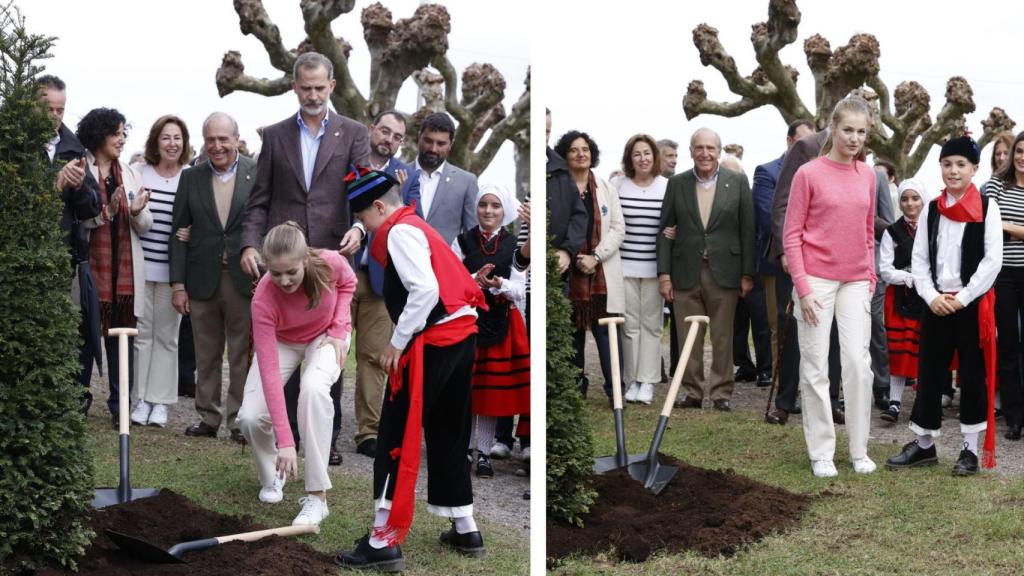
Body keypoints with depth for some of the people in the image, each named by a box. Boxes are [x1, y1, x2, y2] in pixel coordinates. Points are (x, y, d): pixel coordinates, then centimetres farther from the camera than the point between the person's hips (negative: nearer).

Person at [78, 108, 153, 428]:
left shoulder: (129, 174, 13)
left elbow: (145, 226, 11)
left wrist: (137, 211, -10)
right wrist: (106, 211, -20)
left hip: (126, 271, 4)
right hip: (91, 266, -4)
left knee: (122, 338, 4)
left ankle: (120, 404, 9)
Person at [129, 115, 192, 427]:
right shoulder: (138, 172, 3)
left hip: (172, 269, -1)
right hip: (141, 264, 1)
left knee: (167, 335, 4)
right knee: (142, 332, 4)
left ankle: (160, 401, 11)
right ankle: (142, 398, 12)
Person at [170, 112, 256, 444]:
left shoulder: (258, 174, -2)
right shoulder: (191, 178, 7)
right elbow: (179, 233, 7)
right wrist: (178, 283, 2)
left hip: (244, 278, -3)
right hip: (202, 278, 3)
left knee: (242, 355, 2)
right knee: (206, 356, 10)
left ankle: (239, 420, 11)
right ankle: (208, 417, 21)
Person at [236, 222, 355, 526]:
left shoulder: (331, 263, -32)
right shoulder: (263, 299, -36)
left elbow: (348, 284, -4)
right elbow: (269, 372, -37)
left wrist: (339, 329, -18)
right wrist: (285, 440, -40)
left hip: (325, 336, 0)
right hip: (281, 342, 0)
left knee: (313, 388, -33)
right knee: (251, 416, -20)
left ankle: (317, 496, -24)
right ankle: (272, 474, 17)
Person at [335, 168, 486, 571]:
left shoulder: (400, 232, -9)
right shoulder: (419, 229, 21)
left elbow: (424, 291, -21)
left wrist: (397, 343, -14)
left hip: (432, 344, -10)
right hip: (461, 337, 10)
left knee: (397, 440, -5)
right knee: (448, 438, 18)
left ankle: (384, 542, -5)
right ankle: (465, 531, 24)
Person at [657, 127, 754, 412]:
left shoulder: (738, 182, 3)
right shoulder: (677, 183, 6)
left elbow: (747, 229, 2)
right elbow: (666, 230, 6)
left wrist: (747, 273, -2)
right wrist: (664, 273, 0)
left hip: (724, 272, -1)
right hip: (686, 273, 1)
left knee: (723, 338, 3)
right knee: (688, 338, 5)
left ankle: (721, 393, 12)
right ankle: (692, 391, 14)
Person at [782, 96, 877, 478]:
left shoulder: (867, 175, 7)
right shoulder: (808, 174, -7)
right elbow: (792, 235, -6)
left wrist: (870, 276, 10)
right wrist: (802, 287, -11)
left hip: (855, 282, 4)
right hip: (816, 280, -4)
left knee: (859, 362, 0)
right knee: (816, 367, 2)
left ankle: (859, 451, 11)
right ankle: (821, 452, 10)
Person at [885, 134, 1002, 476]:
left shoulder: (987, 208, -4)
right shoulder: (931, 210, 7)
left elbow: (993, 261, -10)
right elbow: (919, 259, 5)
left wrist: (962, 299, -14)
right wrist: (931, 296, -9)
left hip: (973, 305, -3)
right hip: (936, 304, 3)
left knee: (973, 376, 4)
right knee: (929, 374, 7)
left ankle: (970, 449, 12)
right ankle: (923, 445, 18)